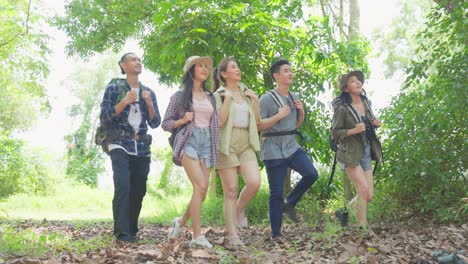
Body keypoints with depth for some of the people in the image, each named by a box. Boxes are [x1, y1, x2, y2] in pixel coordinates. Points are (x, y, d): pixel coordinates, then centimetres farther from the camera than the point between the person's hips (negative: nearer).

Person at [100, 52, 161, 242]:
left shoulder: (148, 92, 17)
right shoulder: (114, 88, 5)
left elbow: (155, 123, 12)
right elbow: (104, 117, -3)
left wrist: (149, 103, -4)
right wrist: (125, 102, -14)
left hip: (142, 149, 5)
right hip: (120, 146, -4)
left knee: (139, 190, 2)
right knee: (123, 187, -19)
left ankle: (132, 231, 13)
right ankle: (122, 233, -18)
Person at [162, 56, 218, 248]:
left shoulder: (210, 97, 19)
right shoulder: (180, 95, 5)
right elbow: (166, 123, 7)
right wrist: (183, 120, -11)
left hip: (207, 143, 5)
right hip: (188, 141, -5)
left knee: (202, 191, -2)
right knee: (200, 186, -20)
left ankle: (181, 222, 23)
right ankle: (197, 236, -15)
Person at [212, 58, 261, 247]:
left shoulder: (246, 93, 16)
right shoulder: (219, 95, 1)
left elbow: (256, 121, 14)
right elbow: (220, 122, -12)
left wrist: (255, 100, 2)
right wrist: (227, 98, -14)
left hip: (246, 145, 4)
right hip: (228, 145, -4)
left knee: (254, 182, -16)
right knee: (231, 191, -5)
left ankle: (239, 208, 13)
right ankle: (232, 235, 2)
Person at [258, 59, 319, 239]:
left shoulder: (294, 97, 12)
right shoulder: (267, 99, -8)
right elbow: (258, 125, -13)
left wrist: (301, 111, 3)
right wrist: (279, 115, -18)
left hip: (292, 146, 6)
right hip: (273, 151, -6)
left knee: (311, 173, -15)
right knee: (276, 193, -2)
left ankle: (289, 204, 9)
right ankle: (276, 233, 11)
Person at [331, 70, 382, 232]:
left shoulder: (366, 102, 7)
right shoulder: (342, 108, -13)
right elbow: (335, 133, -10)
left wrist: (376, 124, -2)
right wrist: (353, 131, -24)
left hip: (366, 153, 7)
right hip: (351, 154, -6)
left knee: (368, 196, 4)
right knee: (363, 189, -18)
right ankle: (362, 227, -6)